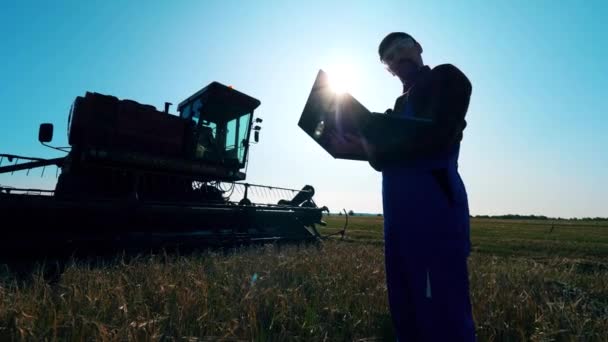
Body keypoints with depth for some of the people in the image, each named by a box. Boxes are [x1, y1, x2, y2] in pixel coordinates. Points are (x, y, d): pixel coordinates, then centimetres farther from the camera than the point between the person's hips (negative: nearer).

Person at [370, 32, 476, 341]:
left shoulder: (447, 77, 5)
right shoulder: (402, 102, 28)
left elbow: (437, 138, -13)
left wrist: (377, 149, -5)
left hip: (432, 203, -8)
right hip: (400, 210, 8)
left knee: (442, 313, -6)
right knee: (405, 309, 12)